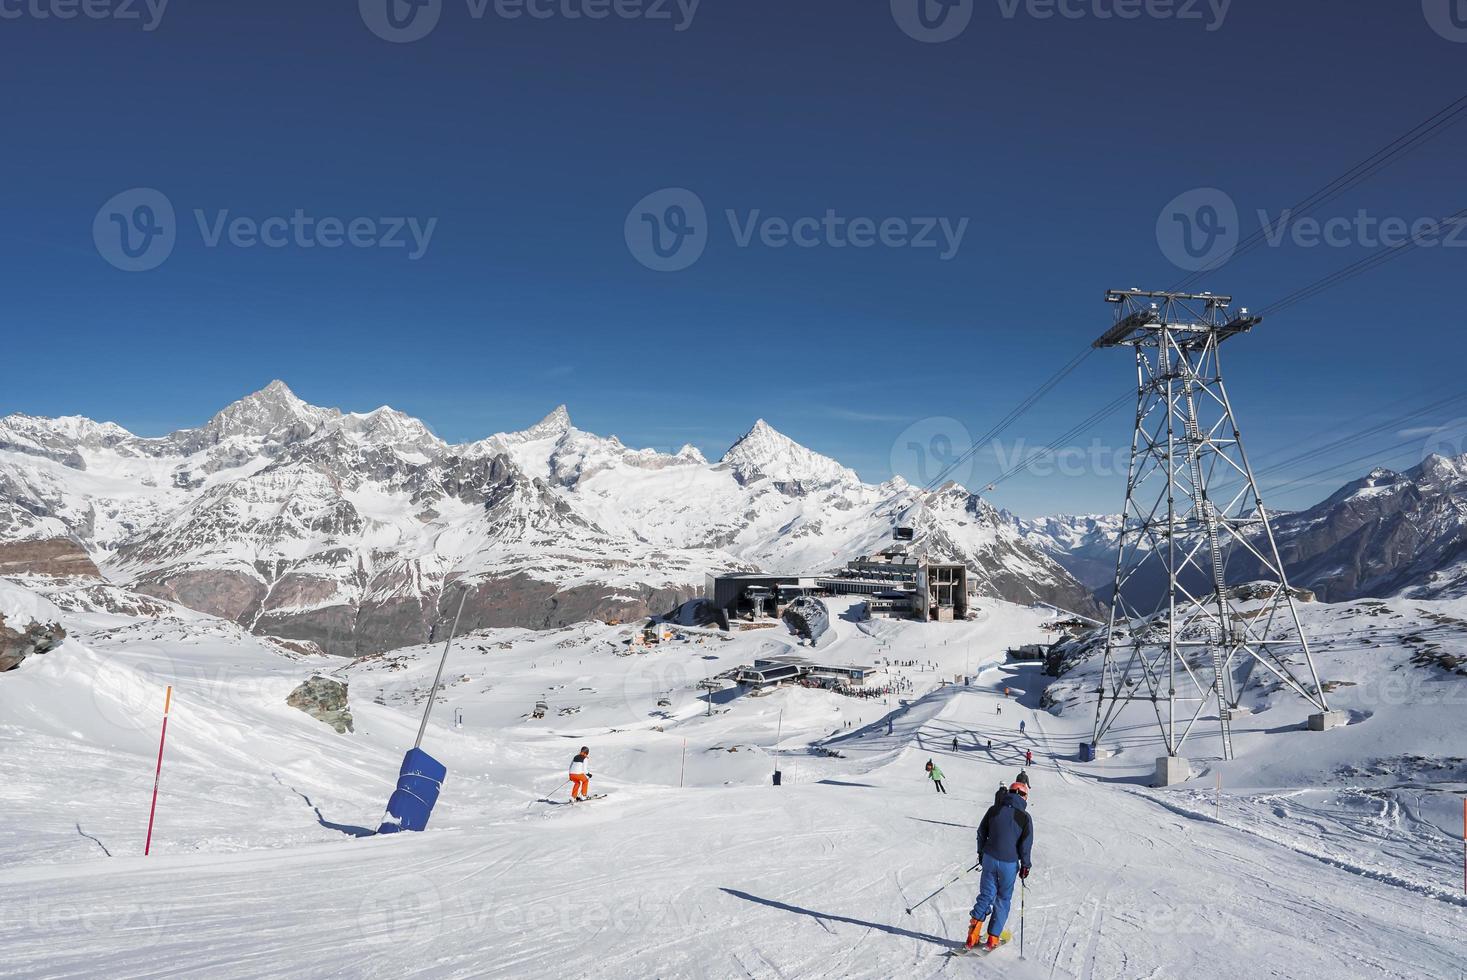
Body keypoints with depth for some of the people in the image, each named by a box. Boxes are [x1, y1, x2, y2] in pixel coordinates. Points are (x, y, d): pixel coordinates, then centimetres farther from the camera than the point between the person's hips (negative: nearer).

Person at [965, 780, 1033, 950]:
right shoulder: (1025, 817, -8)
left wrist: (981, 853, 20)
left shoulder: (994, 809, 1)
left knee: (986, 895, 12)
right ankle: (993, 938, 12)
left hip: (989, 859, 2)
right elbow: (1026, 844, -6)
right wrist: (1025, 865, 7)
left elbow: (981, 832, 8)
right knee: (1003, 899, 12)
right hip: (1009, 863, -2)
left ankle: (973, 936, 1)